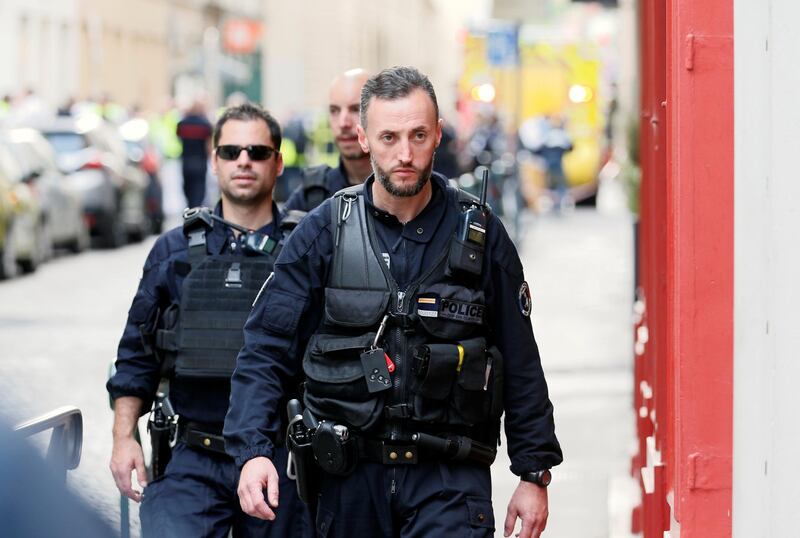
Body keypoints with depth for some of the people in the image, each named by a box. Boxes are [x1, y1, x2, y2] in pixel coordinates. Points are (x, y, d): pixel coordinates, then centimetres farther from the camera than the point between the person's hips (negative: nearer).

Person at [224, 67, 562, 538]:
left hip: (449, 480, -1)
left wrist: (535, 473, 4)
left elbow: (521, 364, 7)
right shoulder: (325, 231, 1)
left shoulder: (479, 234, 2)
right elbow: (266, 348, -1)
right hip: (351, 480, 1)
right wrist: (254, 450, -15)